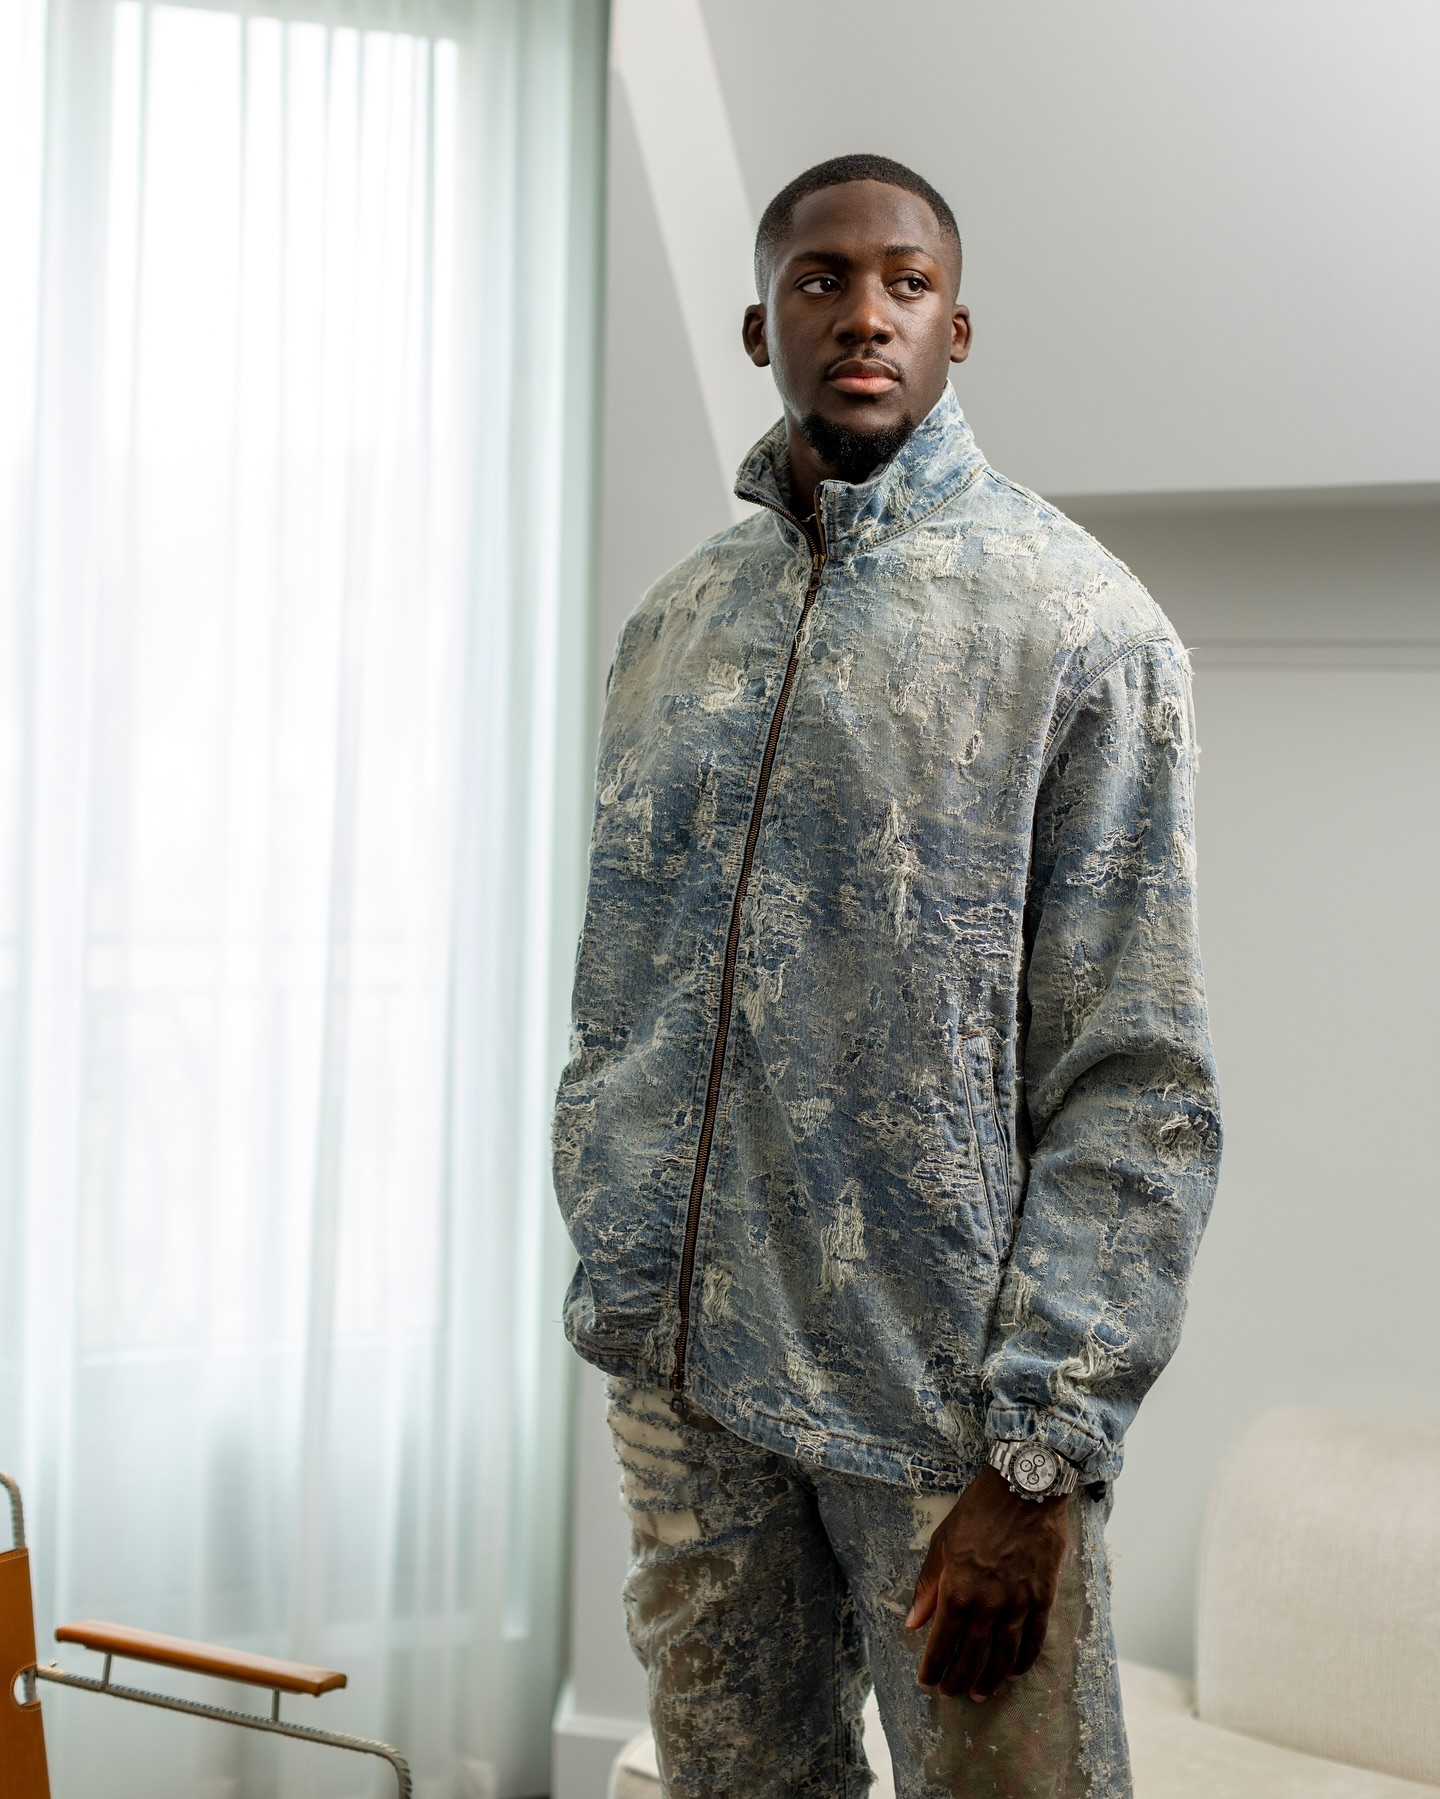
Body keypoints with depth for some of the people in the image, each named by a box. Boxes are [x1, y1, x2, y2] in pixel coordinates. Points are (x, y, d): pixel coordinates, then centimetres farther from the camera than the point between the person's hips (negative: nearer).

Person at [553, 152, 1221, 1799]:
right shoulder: (670, 626, 9)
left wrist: (1038, 1455, -15)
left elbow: (1140, 1089, -11)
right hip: (681, 1371, 5)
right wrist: (609, 1296, 9)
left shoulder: (1078, 623, -7)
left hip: (942, 1399, -4)